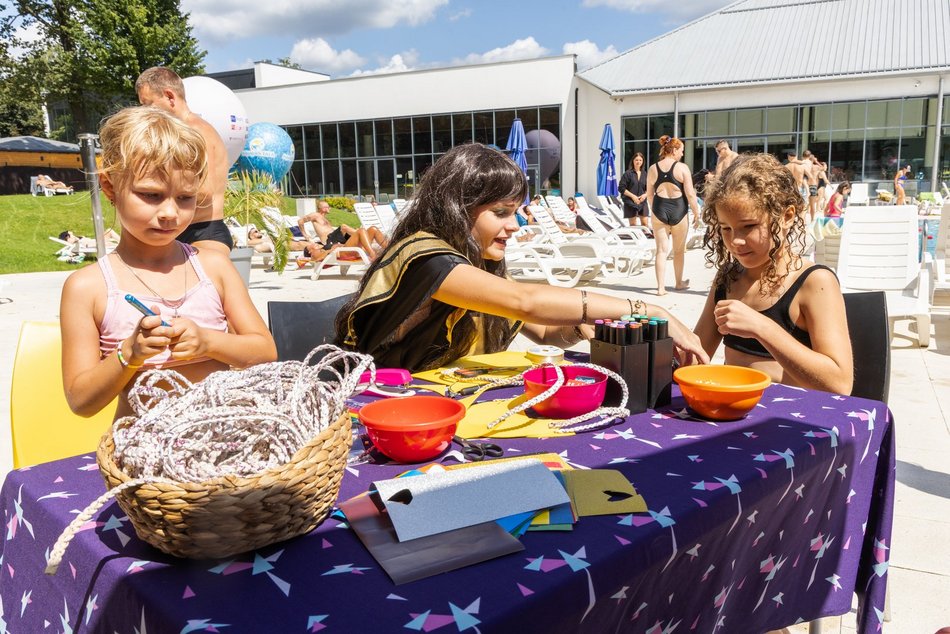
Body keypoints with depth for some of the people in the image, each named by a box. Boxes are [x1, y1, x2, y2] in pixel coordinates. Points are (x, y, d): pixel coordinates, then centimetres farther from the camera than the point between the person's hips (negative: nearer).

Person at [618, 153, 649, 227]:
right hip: (630, 202, -3)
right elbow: (621, 188, -8)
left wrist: (645, 195, -9)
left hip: (642, 202, 3)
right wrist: (633, 196, -14)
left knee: (645, 223, -3)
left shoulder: (645, 174, 7)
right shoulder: (628, 173, -4)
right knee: (633, 224, 2)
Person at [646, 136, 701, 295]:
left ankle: (661, 287, -1)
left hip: (659, 210, 2)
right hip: (678, 210, -2)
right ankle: (679, 283, 30)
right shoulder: (682, 168, -8)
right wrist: (696, 213, 0)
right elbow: (690, 194, -10)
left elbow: (649, 195, 7)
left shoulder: (653, 168, 3)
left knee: (661, 250, 4)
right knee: (679, 250, 14)